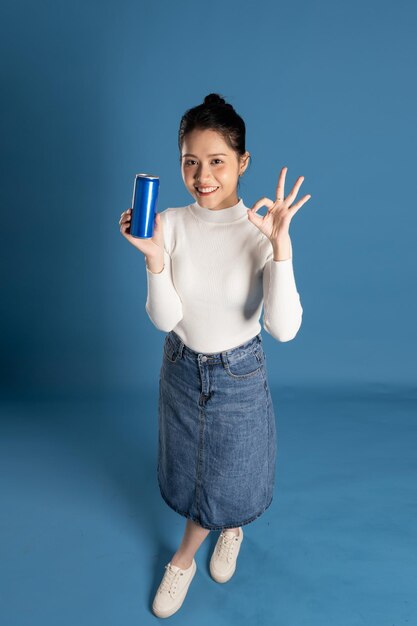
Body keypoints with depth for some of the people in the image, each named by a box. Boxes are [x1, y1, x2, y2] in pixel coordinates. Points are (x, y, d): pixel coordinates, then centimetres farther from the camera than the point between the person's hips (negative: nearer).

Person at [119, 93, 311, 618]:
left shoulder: (263, 231, -20)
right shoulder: (170, 224, -14)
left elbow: (284, 328, -29)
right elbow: (166, 320, -16)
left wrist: (280, 243, -38)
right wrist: (153, 258, -32)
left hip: (239, 373, -2)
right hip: (181, 368, 3)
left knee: (225, 476, 18)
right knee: (192, 469, 24)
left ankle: (183, 558, 50)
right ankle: (231, 525, 58)